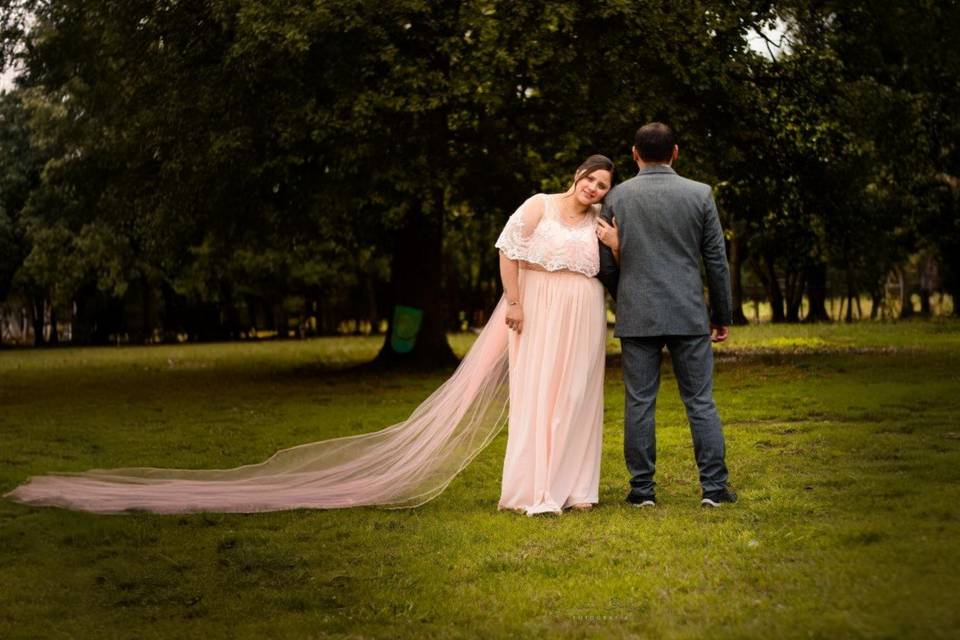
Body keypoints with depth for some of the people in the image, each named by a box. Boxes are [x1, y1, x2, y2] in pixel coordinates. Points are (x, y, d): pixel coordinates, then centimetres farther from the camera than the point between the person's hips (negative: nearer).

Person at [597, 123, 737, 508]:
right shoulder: (699, 194, 0)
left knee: (639, 403, 4)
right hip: (689, 315, 0)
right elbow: (716, 261, 3)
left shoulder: (617, 197, 2)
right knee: (700, 402, 5)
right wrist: (722, 315, 12)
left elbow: (606, 263, 6)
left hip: (637, 316, 0)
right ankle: (714, 486, 4)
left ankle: (642, 489, 6)